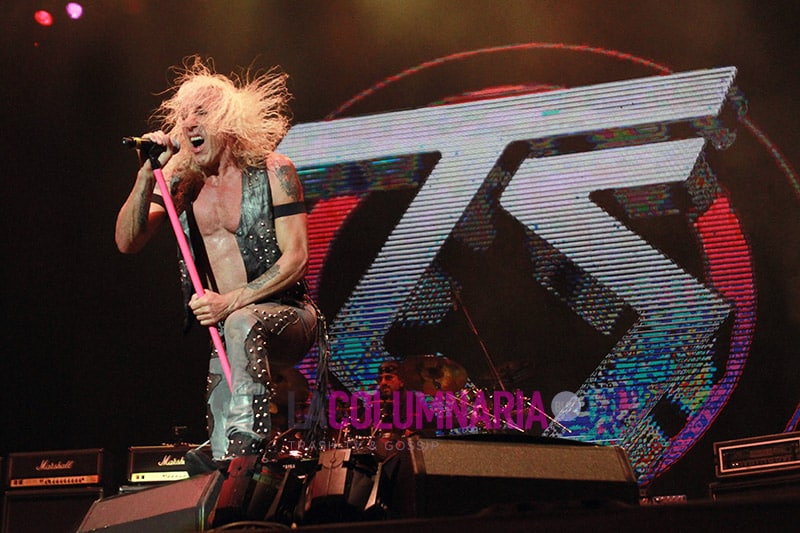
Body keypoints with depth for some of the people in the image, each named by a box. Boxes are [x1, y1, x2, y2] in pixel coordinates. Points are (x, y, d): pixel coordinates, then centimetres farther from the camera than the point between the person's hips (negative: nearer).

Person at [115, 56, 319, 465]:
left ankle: (247, 441, -44)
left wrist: (231, 301, -22)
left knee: (242, 324, -39)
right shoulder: (181, 182, 6)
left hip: (286, 319, -5)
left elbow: (296, 258, -12)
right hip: (226, 333, 5)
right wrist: (148, 175, -17)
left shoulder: (272, 172, -5)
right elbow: (128, 243, -4)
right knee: (220, 458, -8)